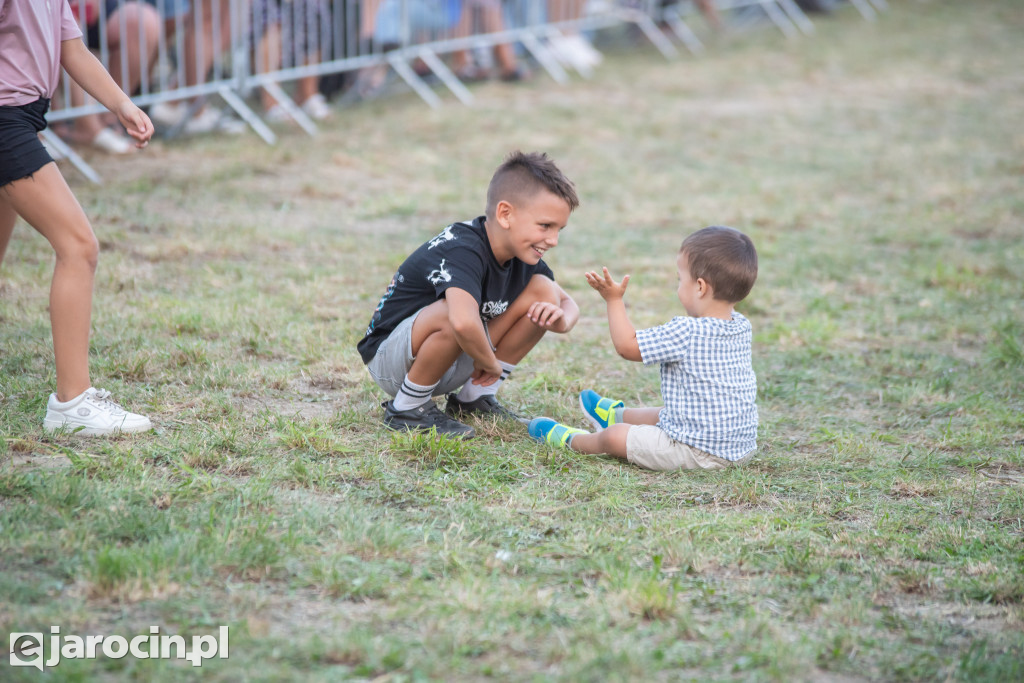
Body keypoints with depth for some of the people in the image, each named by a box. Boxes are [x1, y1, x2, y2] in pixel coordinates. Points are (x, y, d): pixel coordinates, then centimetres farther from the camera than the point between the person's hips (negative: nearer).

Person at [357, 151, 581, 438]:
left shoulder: (523, 256, -4)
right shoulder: (462, 251, -31)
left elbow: (567, 302, 10)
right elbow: (464, 323, -50)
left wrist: (561, 320, -16)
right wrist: (490, 363, -29)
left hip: (454, 364, 8)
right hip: (387, 358, -8)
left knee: (543, 291, -4)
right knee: (455, 310, -39)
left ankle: (473, 398, 5)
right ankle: (406, 408, -14)